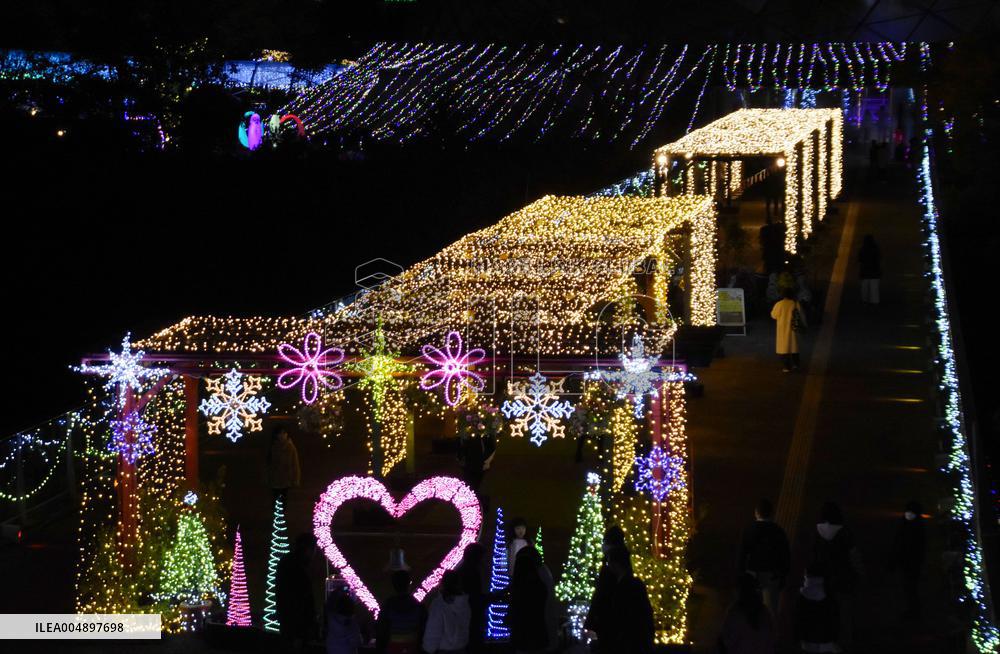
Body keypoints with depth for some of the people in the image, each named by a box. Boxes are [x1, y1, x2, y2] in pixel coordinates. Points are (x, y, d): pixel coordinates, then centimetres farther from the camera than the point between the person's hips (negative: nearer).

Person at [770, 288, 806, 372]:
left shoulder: (779, 304, -14)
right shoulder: (796, 304, -7)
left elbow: (773, 315, -2)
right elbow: (802, 316, 5)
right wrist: (804, 324, 21)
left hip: (783, 330, -3)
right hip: (793, 329, 3)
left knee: (784, 347, 3)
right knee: (794, 346, 17)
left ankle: (786, 367, 2)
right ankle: (795, 365, 23)